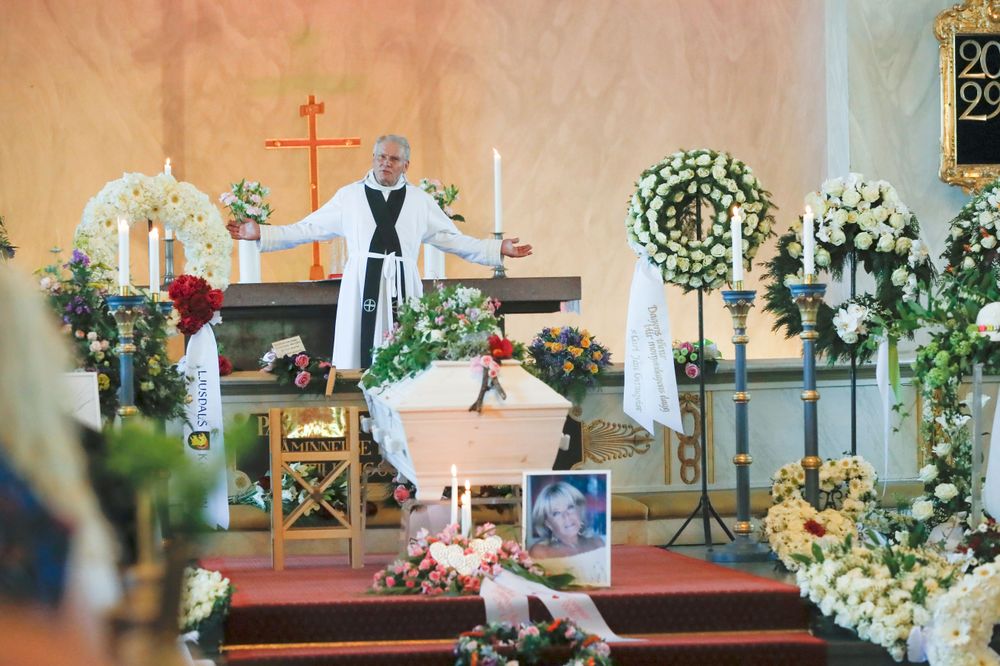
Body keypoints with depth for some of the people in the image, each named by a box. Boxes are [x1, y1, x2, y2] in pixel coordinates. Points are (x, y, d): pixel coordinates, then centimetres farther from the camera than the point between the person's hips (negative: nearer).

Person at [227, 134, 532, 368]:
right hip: (361, 285, -1)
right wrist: (261, 233, 2)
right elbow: (308, 228, 10)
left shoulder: (420, 201, 13)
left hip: (402, 286, 1)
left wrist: (499, 249, 6)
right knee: (361, 354, -6)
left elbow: (452, 239, 14)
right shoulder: (350, 196, 10)